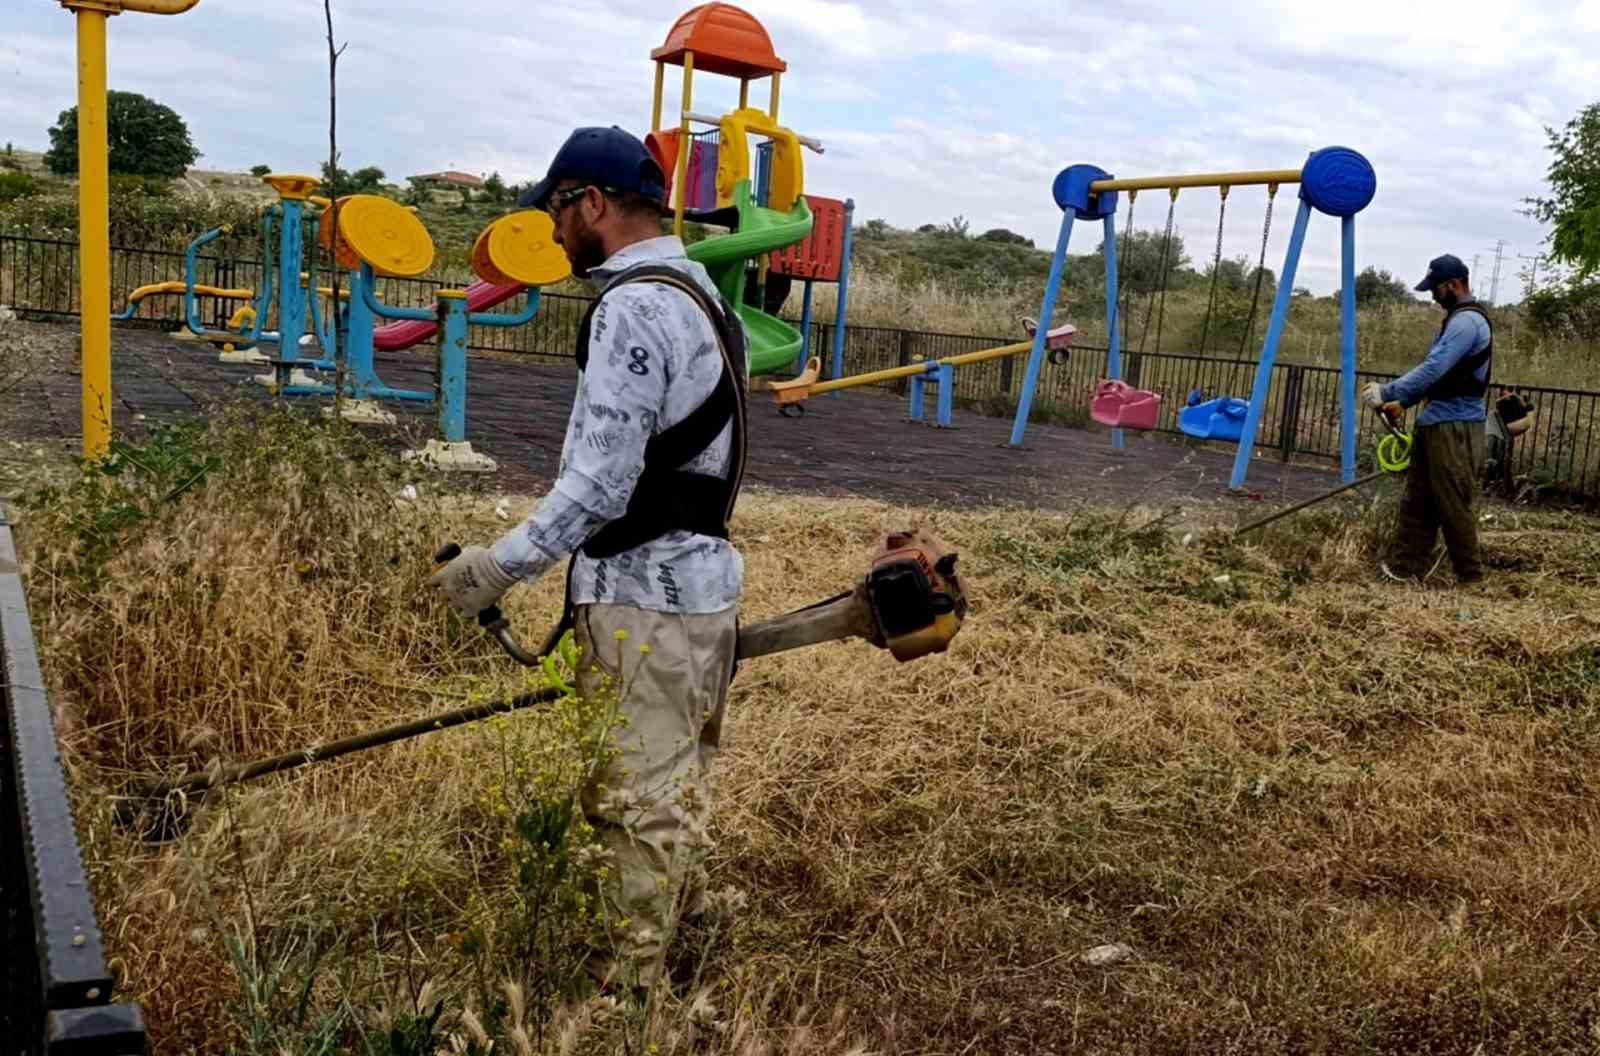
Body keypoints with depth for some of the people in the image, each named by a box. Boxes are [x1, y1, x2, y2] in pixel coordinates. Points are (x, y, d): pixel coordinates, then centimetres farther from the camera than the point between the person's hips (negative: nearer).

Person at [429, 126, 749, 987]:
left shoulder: (633, 309, -18)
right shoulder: (697, 290, 14)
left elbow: (600, 483, -22)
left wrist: (498, 568, -14)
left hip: (644, 596, -10)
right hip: (701, 576, 10)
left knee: (640, 802, -1)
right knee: (675, 789, 20)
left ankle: (626, 985, 10)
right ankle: (684, 932, 34)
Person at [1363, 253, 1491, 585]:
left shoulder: (1468, 321, -16)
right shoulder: (1459, 318, 18)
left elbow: (1433, 369, -25)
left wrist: (1387, 392, -24)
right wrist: (1402, 402, 16)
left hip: (1454, 427, -11)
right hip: (1436, 422, 11)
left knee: (1453, 504, -4)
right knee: (1417, 499, 9)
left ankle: (1471, 576, 6)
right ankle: (1405, 566, 12)